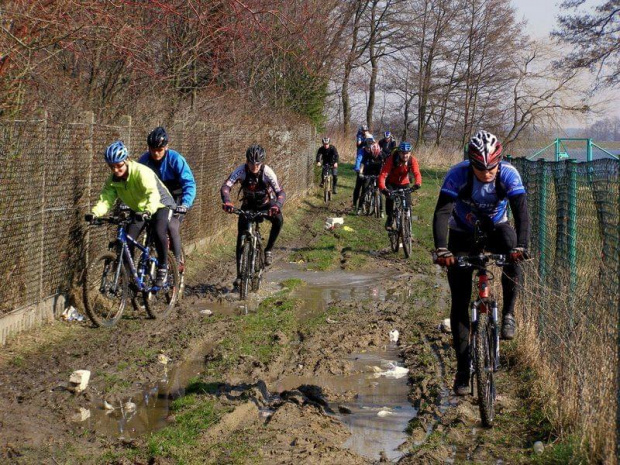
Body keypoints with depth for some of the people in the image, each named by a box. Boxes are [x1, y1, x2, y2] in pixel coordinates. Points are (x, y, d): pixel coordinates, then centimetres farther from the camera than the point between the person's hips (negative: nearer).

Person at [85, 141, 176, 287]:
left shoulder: (142, 172, -32)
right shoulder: (113, 180, -12)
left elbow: (153, 194, -45)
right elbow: (106, 198, -21)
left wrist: (148, 211, -64)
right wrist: (94, 213, -42)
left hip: (160, 205, -6)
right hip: (138, 210, 6)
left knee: (159, 232, -31)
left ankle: (163, 267, -12)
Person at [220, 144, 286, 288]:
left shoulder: (267, 172, -28)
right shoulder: (241, 171, -25)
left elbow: (281, 192, -33)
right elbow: (225, 187, -36)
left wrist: (277, 206, -55)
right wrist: (227, 201, -57)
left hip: (266, 204, -1)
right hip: (248, 205, 1)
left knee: (278, 220, -32)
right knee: (241, 238, -8)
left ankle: (268, 250, -10)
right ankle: (240, 274, 0)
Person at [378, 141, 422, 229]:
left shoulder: (412, 160, -23)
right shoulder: (391, 159, -30)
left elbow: (417, 173, -34)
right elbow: (383, 175, -37)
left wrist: (417, 184, -57)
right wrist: (383, 188, -54)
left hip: (404, 183, 2)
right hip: (391, 183, -2)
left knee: (408, 204, -10)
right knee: (390, 198, -28)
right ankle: (389, 219, -8)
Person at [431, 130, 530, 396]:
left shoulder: (509, 175, -26)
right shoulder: (458, 174, -28)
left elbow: (522, 212, -35)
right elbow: (441, 213, -36)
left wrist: (521, 246, -51)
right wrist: (441, 249, -50)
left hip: (495, 227, 0)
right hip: (463, 233, 0)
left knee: (512, 267, -35)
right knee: (460, 302, -5)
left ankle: (508, 315, -10)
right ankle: (462, 369, 2)